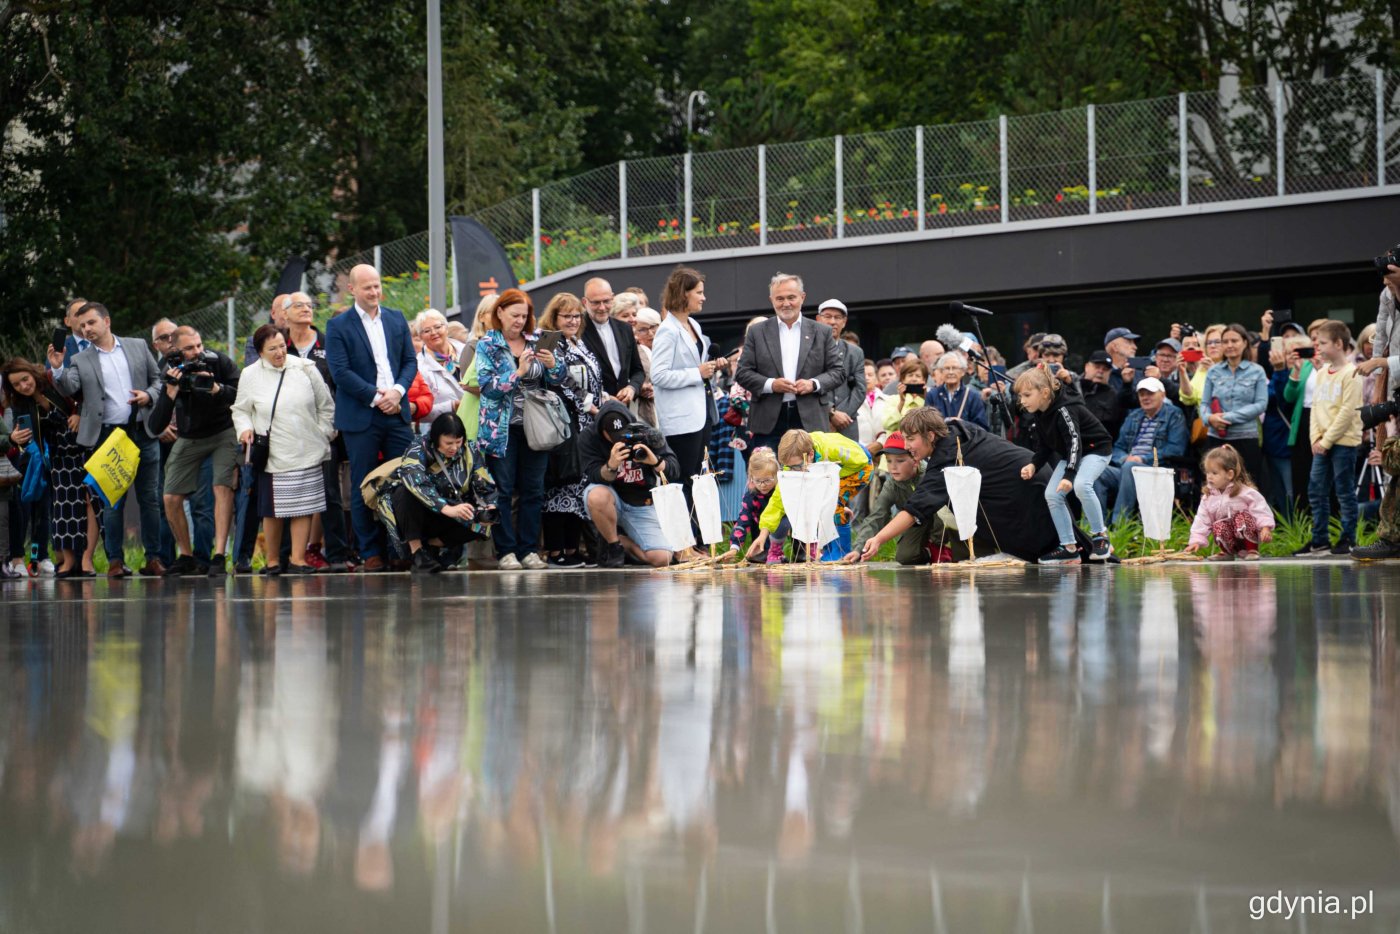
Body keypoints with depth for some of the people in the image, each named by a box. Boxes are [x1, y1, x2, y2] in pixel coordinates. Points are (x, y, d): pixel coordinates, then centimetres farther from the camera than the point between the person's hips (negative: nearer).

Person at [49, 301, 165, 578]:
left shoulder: (138, 346, 10)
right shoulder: (80, 361, 6)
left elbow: (158, 378, 13)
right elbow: (69, 389, -8)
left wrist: (149, 395, -6)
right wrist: (57, 370, -25)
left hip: (143, 432, 1)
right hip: (109, 437, -1)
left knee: (149, 498, 4)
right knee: (113, 501, -1)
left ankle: (153, 558, 10)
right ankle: (115, 560, 4)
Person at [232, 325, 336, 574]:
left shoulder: (305, 368, 2)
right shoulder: (250, 376, 2)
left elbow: (325, 406, 10)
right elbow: (240, 410, 11)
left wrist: (323, 434, 7)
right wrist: (244, 429, -7)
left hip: (307, 451, 1)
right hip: (272, 455, -1)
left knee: (303, 507, -1)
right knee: (272, 510, 1)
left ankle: (298, 558, 4)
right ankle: (273, 560, 13)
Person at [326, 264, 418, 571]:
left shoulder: (397, 319, 12)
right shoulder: (338, 326, -2)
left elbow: (410, 361, 10)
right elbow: (340, 372, -9)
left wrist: (397, 391, -8)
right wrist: (377, 397, -14)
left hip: (397, 412, 4)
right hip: (360, 417, -4)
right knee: (363, 488, 1)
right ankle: (370, 552, 7)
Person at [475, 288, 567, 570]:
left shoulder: (537, 341, 8)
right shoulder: (487, 345, -1)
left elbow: (557, 380, 8)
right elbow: (487, 385, -11)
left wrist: (553, 364, -13)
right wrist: (518, 372, -21)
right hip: (501, 428, -3)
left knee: (533, 490, 4)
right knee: (502, 490, -2)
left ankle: (528, 549, 10)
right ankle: (506, 551, 2)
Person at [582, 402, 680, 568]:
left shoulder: (646, 434, -8)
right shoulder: (589, 440, -10)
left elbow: (673, 467, -12)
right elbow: (595, 477, -22)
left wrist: (655, 461, -34)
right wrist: (611, 466, -43)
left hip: (643, 506, 1)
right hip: (613, 502, -1)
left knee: (662, 560, -16)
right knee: (597, 495, -39)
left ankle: (622, 540, 15)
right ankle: (612, 544, -11)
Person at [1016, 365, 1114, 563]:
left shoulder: (1064, 410, -30)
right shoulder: (1039, 414, -3)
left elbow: (1074, 441, -39)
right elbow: (1044, 447, 7)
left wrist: (1068, 476, -49)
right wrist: (1033, 465, -13)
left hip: (1094, 449, -9)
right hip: (1069, 455, 9)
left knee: (1081, 485, -34)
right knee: (1051, 495, -5)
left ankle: (1101, 538, -18)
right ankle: (1069, 548, 3)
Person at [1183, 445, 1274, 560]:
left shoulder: (1246, 492, -11)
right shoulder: (1208, 497, 3)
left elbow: (1260, 511, -12)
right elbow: (1202, 520, 2)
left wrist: (1265, 528, -26)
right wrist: (1196, 541, -8)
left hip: (1248, 536, -3)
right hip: (1228, 539, 3)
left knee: (1241, 517, -33)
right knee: (1218, 526, -29)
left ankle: (1252, 551, -17)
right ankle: (1226, 552, -5)